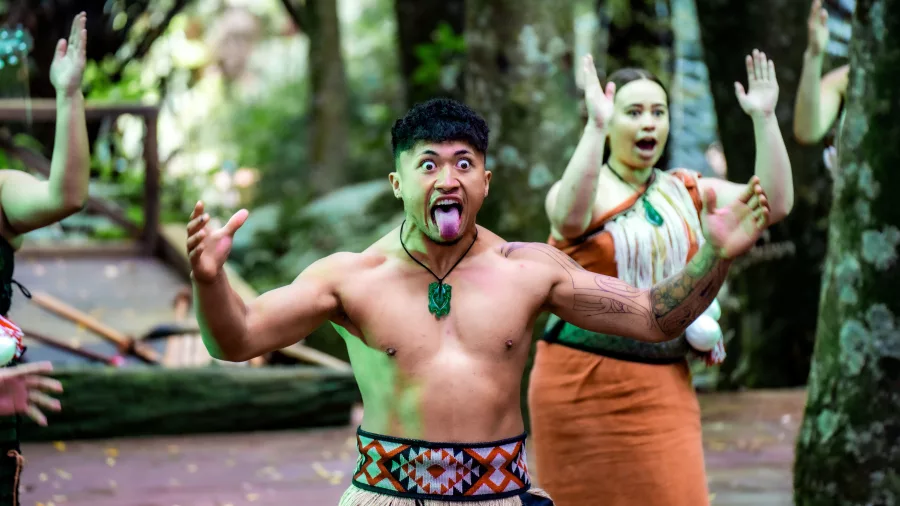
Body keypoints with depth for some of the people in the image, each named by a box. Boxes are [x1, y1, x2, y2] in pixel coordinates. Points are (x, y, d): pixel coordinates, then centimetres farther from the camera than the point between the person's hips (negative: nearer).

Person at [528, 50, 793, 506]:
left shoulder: (687, 193, 9)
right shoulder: (584, 192, -4)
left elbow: (775, 204, -2)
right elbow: (570, 216, -30)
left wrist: (764, 118, -11)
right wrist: (594, 126, -36)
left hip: (664, 386, 3)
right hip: (584, 383, -3)